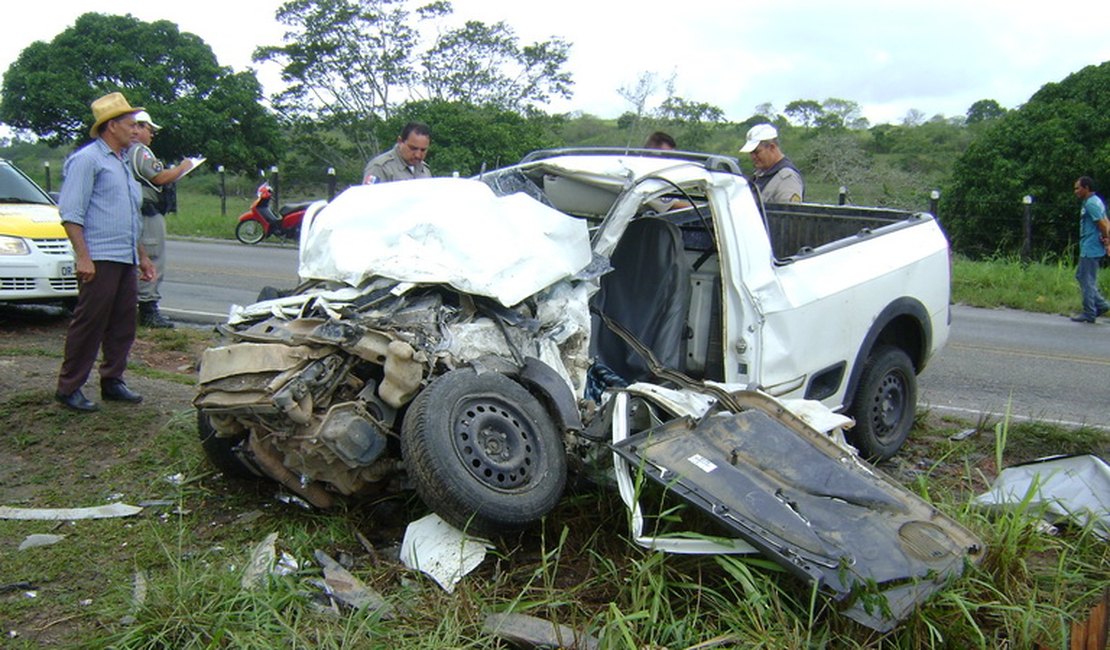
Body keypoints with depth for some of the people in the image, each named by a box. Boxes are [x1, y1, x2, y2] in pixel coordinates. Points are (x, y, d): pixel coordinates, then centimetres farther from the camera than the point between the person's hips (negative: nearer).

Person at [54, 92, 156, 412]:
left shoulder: (123, 163, 22)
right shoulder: (88, 159, -6)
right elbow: (71, 213, -13)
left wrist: (142, 257, 25)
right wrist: (83, 256, -21)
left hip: (126, 259, 9)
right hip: (99, 259, -9)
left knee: (123, 325, 10)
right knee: (89, 324, -5)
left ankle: (112, 381, 20)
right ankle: (69, 387, 3)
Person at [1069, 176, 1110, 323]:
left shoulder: (1091, 204, -17)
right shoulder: (1095, 202, 16)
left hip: (1090, 249, -10)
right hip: (1089, 248, 10)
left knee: (1087, 281, -4)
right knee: (1081, 276, 17)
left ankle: (1089, 313, 2)